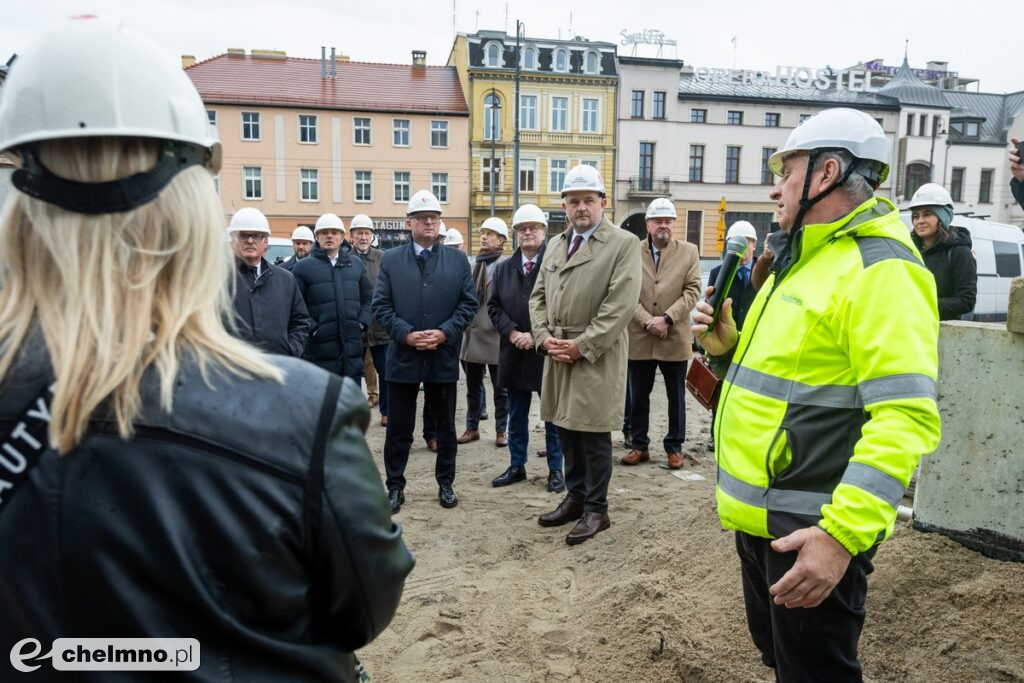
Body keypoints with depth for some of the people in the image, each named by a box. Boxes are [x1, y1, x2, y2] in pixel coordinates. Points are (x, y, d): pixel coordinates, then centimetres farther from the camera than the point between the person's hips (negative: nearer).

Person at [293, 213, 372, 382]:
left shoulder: (356, 263, 13)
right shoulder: (303, 267, 1)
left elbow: (368, 298, 16)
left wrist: (363, 323, 2)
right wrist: (311, 329, -12)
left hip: (353, 350, 3)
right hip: (320, 350, -3)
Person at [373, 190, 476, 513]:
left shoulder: (458, 260, 5)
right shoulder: (390, 259, 4)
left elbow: (468, 303, 1)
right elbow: (381, 305, -2)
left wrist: (444, 333, -13)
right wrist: (406, 334, -15)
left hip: (444, 356, 1)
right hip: (403, 355, -1)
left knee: (445, 427, 12)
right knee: (398, 428, 7)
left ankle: (445, 483, 28)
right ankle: (395, 487, 20)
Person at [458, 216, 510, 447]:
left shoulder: (506, 264, -8)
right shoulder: (476, 263, 12)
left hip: (494, 335, -6)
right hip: (472, 334, 6)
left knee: (500, 388, 7)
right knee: (473, 387, 15)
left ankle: (501, 430, 19)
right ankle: (472, 428, 27)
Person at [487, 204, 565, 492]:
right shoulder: (503, 269, 10)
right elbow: (494, 306, 7)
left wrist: (537, 336, -16)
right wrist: (512, 332, -9)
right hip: (514, 353, 5)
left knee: (553, 415, 6)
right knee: (517, 416, 14)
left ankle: (555, 469, 18)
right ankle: (517, 466, 26)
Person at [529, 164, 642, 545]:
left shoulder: (624, 243, -7)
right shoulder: (555, 245, 15)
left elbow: (621, 304, -15)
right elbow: (538, 296, 15)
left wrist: (581, 346, -16)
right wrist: (544, 337, -2)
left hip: (596, 357, -6)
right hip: (557, 355, 6)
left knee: (593, 434, 1)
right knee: (566, 430, 13)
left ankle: (596, 510, 16)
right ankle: (575, 498, 29)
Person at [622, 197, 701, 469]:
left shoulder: (689, 252, 4)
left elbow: (692, 291, -3)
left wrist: (666, 319, -15)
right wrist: (647, 321, -15)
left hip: (674, 339, 0)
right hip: (640, 339, 0)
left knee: (676, 397, 10)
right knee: (638, 397, 9)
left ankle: (674, 447, 23)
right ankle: (639, 446, 23)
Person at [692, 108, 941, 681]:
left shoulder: (881, 268, -17)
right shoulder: (803, 260, 14)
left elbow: (905, 417, -25)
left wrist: (843, 533, -31)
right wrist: (729, 347, 2)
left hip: (813, 528, -9)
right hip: (761, 513, 9)